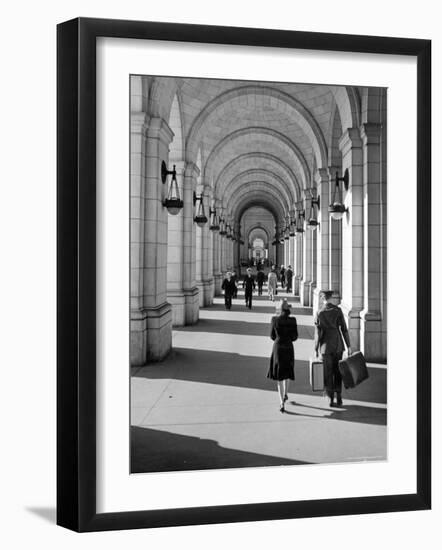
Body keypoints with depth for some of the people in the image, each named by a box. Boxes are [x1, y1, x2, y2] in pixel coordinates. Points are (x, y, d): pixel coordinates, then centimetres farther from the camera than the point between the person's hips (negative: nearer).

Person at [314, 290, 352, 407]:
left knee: (328, 374, 9)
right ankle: (339, 398, 12)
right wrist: (348, 346, 1)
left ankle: (331, 399, 12)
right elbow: (344, 329, -4)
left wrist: (316, 349, -1)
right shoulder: (338, 310, -3)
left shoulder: (319, 313, -8)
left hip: (326, 346, -2)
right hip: (338, 345, 2)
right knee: (338, 372, 15)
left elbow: (318, 333, -8)